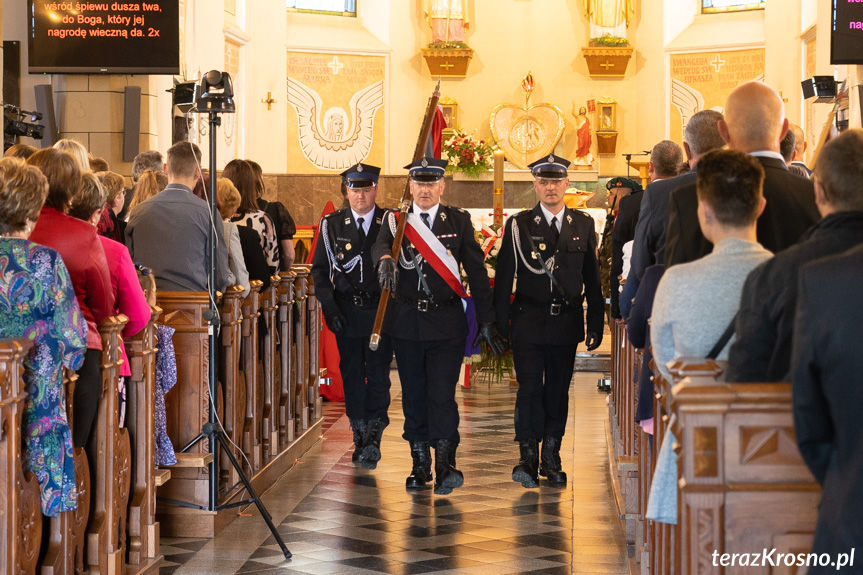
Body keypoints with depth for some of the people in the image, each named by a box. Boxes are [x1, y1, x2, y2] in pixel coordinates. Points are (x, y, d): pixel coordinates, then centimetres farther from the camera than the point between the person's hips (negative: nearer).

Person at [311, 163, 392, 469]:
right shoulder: (332, 225, 6)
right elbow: (320, 269, 9)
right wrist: (329, 307, -1)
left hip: (381, 310, -2)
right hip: (346, 313, 2)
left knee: (378, 374, -9)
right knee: (351, 374, 6)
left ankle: (373, 438, -9)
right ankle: (360, 437, 15)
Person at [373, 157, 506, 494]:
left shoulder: (459, 222, 4)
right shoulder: (396, 220, 6)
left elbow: (476, 271, 4)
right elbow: (380, 245, -16)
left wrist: (487, 321, 1)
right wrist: (386, 258, -41)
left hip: (447, 323, -2)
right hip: (406, 323, 2)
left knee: (442, 394, -11)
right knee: (413, 395, 8)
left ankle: (445, 465, -13)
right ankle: (420, 464, 17)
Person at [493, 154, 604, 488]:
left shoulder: (583, 225, 8)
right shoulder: (519, 226, 1)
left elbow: (592, 278, 10)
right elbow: (503, 278, 1)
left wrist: (596, 323, 7)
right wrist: (500, 323, -4)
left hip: (566, 323, 2)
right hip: (529, 322, -2)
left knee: (558, 391, 6)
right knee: (530, 389, -7)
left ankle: (551, 458, 14)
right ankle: (528, 458, -1)